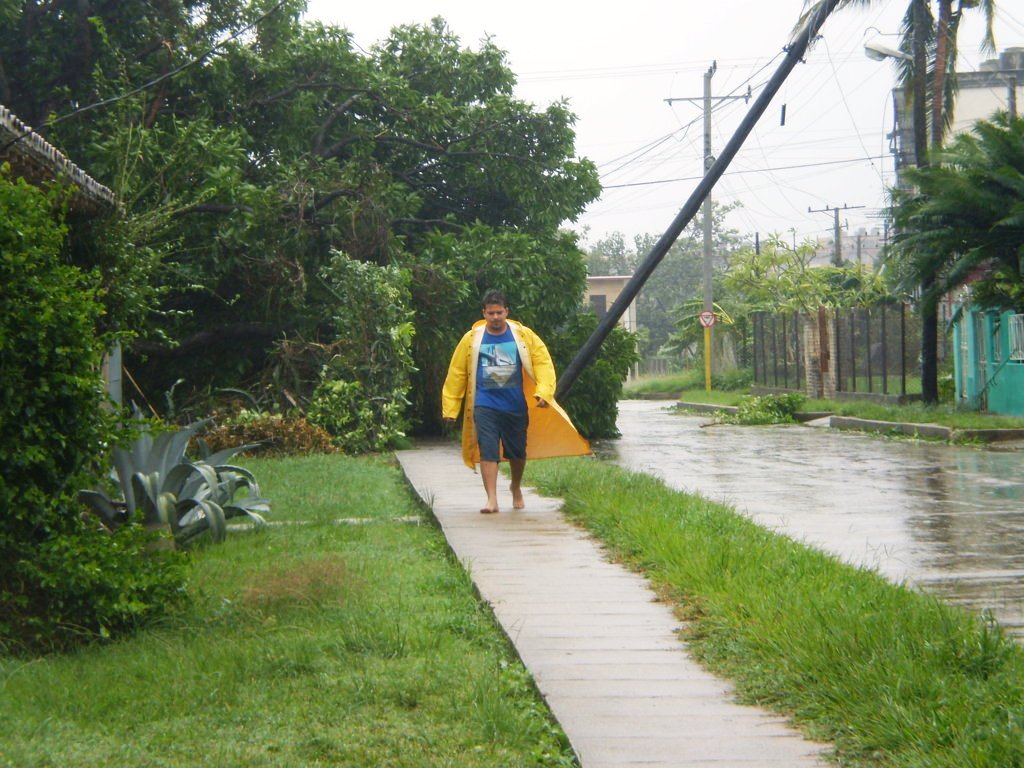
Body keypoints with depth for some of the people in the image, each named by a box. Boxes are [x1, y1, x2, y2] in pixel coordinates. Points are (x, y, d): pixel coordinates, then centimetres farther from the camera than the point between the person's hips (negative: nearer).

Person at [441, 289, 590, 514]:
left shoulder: (524, 336, 1)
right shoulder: (472, 339, 0)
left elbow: (543, 362, 2)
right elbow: (456, 374, 4)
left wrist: (544, 392, -13)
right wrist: (450, 408, 4)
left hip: (516, 406, 2)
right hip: (485, 406, -2)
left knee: (517, 452, 13)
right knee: (488, 452, -14)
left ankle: (516, 488, 39)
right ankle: (491, 499, -14)